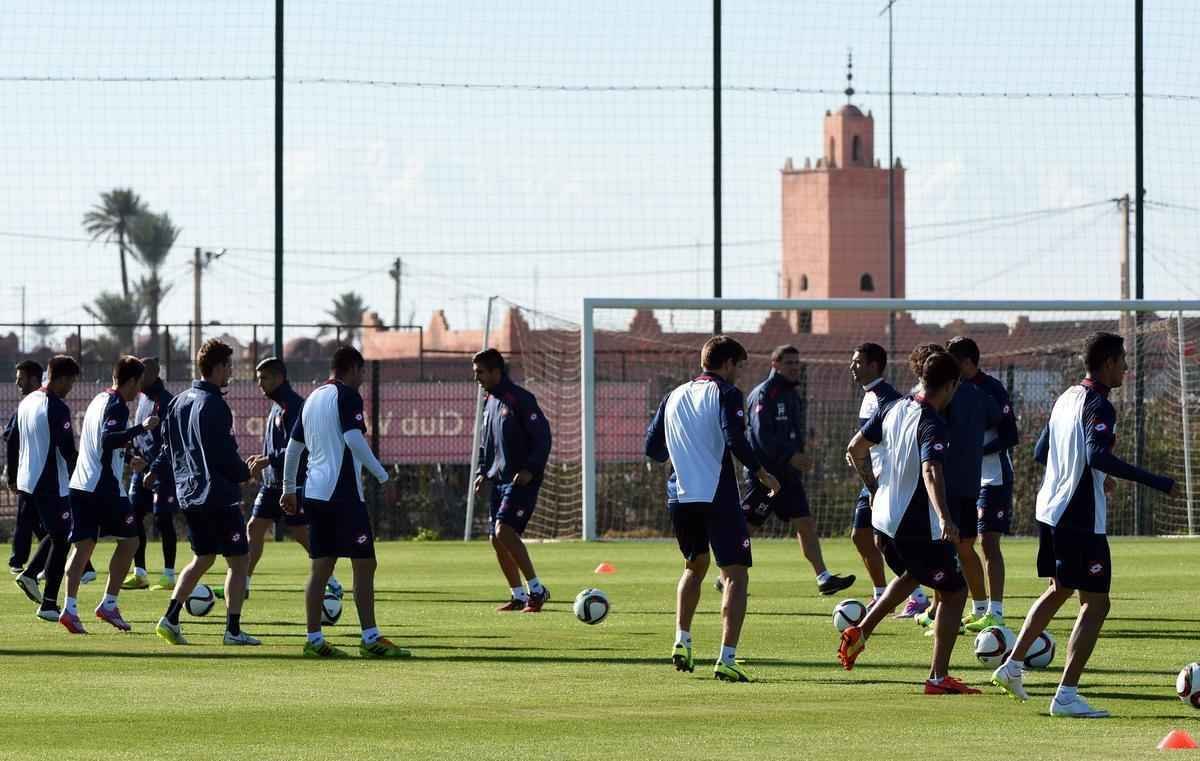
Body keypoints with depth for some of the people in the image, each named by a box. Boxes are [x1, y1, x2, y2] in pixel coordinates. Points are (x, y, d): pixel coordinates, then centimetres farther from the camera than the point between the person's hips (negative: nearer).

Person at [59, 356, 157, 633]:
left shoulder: (99, 400, 18)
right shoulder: (117, 407, -10)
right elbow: (108, 439, -26)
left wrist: (128, 460, 38)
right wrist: (142, 428, -25)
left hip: (80, 486, 8)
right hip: (105, 487, -8)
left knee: (83, 545, 3)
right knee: (129, 541, 6)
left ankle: (69, 608, -11)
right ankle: (109, 605, 5)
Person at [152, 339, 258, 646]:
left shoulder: (178, 402, 11)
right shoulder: (213, 405, -16)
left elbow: (168, 447, 15)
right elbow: (225, 456, -19)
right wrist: (245, 472, -3)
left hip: (187, 494, 9)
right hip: (218, 493, -9)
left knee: (203, 557, 19)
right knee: (238, 560, 1)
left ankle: (170, 618, 7)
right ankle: (233, 629, -1)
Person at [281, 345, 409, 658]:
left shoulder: (313, 398, 17)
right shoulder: (347, 396, -7)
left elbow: (293, 447, 21)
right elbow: (353, 438, -20)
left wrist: (289, 489, 29)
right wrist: (382, 476, -16)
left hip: (314, 492, 8)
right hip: (343, 492, -8)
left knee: (320, 567, 8)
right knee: (364, 564, -4)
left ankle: (314, 640, 7)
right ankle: (370, 639, -6)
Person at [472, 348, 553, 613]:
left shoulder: (520, 399, -11)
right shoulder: (490, 402, 15)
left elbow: (543, 436, -14)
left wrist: (531, 469, -22)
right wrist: (483, 472, 13)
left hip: (522, 480, -9)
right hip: (499, 480, 9)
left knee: (504, 531, -21)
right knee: (497, 540, 5)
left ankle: (536, 589, -14)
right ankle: (518, 596, 16)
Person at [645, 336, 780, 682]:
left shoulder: (674, 397, 14)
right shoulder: (725, 393, -3)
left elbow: (653, 448, 15)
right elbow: (736, 441, -17)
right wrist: (763, 475, -4)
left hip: (679, 497, 6)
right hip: (718, 496, -6)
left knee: (695, 566, 28)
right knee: (736, 574, -2)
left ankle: (682, 642, 20)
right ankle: (727, 659, -14)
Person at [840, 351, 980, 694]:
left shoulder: (893, 410, 5)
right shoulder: (933, 424, -20)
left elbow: (855, 449, 14)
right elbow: (931, 471, -36)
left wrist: (874, 488, 25)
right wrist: (945, 518, -45)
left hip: (884, 518, 8)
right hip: (918, 526, -8)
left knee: (912, 575, 34)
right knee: (954, 591, 3)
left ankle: (859, 633, 24)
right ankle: (939, 677, 0)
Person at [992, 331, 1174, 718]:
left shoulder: (1067, 397, 12)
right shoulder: (1099, 406, -15)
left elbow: (1041, 451, 21)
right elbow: (1097, 455, -30)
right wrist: (1153, 481, -28)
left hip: (1050, 510, 9)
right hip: (1081, 520, -9)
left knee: (1059, 591, 26)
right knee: (1095, 602, -3)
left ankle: (1012, 666, 26)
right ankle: (1066, 696, -7)